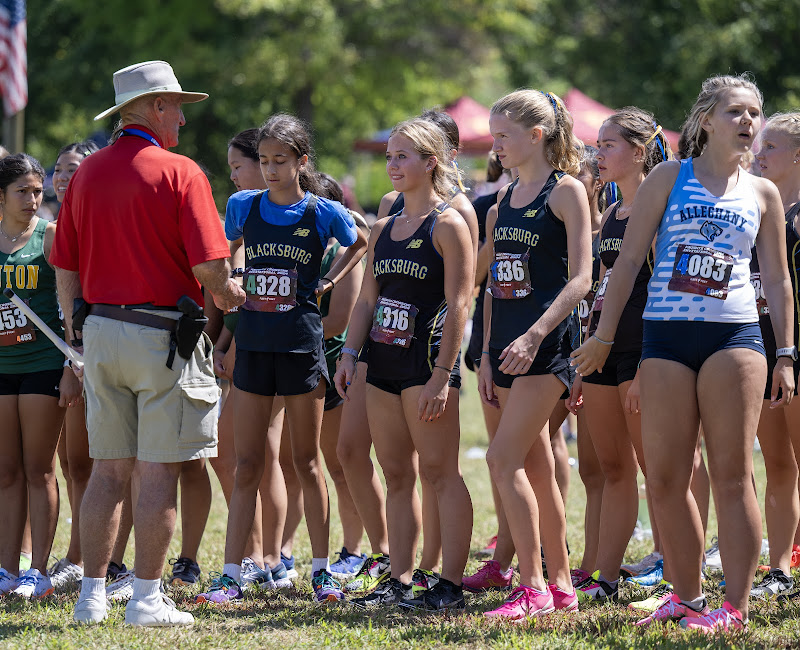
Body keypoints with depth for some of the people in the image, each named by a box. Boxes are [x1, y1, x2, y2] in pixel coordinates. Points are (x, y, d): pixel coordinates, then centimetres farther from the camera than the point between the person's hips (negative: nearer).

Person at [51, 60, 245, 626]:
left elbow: (65, 266, 11)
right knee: (159, 472, 0)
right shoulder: (180, 173, -10)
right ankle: (148, 597, 1)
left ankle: (92, 593, 12)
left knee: (108, 470, 11)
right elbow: (210, 265, -15)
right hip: (162, 332, -6)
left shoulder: (87, 173, 8)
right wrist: (228, 294, 5)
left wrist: (76, 329, 20)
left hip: (100, 330, 6)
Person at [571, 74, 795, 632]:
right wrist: (603, 337, 3)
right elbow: (631, 259, 6)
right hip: (666, 338, 0)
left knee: (732, 474, -5)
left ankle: (736, 606, -3)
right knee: (665, 480, 0)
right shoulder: (670, 178, 7)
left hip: (735, 336, 0)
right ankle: (688, 596, 14)